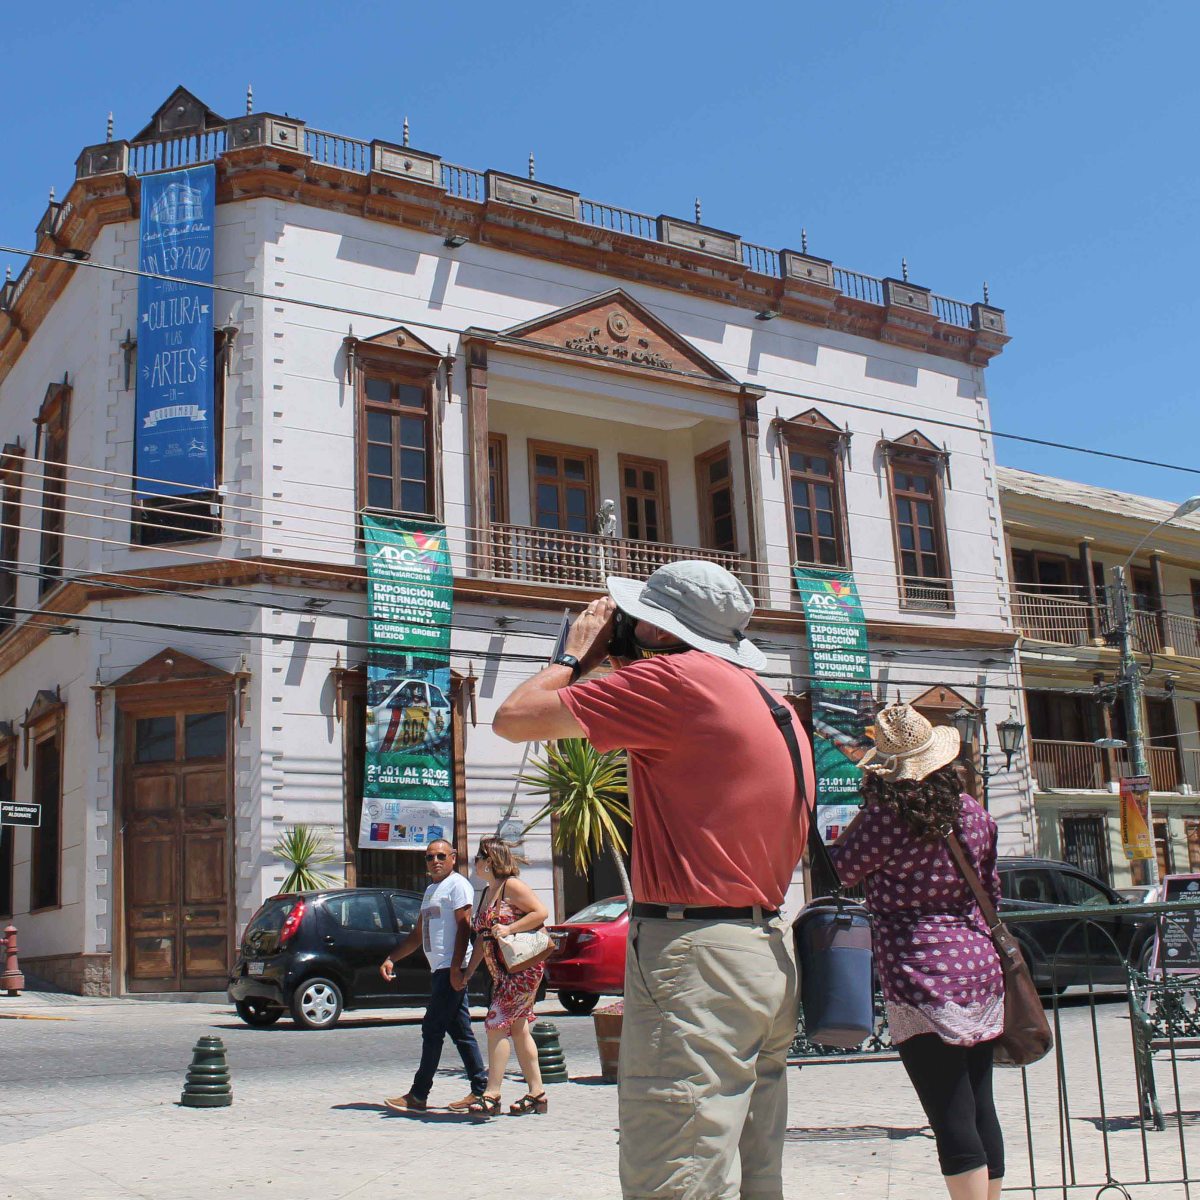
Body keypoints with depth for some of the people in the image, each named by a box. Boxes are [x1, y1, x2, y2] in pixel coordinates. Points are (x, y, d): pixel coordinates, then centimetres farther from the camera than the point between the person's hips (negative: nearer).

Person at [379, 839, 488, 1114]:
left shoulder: (458, 885, -6)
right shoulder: (430, 890, 22)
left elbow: (464, 927, -15)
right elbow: (418, 935, 27)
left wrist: (455, 968, -22)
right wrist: (391, 959, 17)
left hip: (450, 969, -9)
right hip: (439, 970, 9)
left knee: (432, 1029, -7)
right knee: (460, 1032, 9)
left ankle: (418, 1096, -4)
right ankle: (480, 1089, 12)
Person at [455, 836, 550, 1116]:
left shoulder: (511, 886, -10)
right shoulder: (488, 892, 17)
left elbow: (541, 912, -17)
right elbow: (482, 937, 19)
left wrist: (509, 929, -22)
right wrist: (468, 973, 16)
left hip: (523, 967, -9)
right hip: (501, 972, 9)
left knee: (497, 1024, -12)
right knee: (517, 1028, 10)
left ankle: (491, 1095, -9)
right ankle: (536, 1093, 17)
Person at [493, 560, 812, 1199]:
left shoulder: (676, 677, -12)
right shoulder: (772, 707, 16)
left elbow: (515, 718, -9)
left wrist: (578, 653, 9)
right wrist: (624, 670, 24)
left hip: (694, 956, -10)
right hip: (767, 949, 10)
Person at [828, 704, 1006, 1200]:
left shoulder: (883, 819, -14)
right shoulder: (974, 812, 7)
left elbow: (835, 872, -2)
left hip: (923, 978, -7)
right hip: (981, 971, 7)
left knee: (952, 1121, -4)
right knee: (981, 1109, 14)